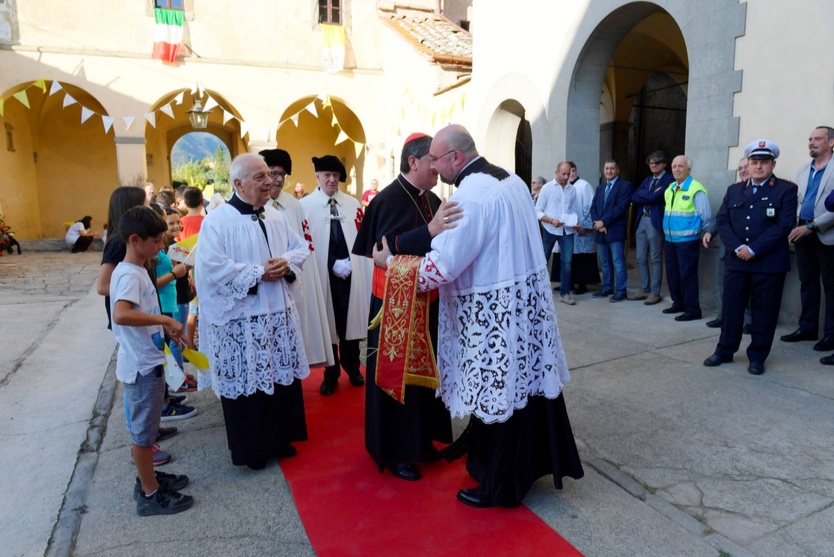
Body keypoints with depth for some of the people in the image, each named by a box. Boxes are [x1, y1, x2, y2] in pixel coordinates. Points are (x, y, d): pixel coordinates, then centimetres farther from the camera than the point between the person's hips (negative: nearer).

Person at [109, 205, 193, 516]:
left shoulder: (136, 270, 9)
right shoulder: (129, 275, -21)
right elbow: (120, 315, -38)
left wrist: (164, 327, 11)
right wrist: (166, 319, -32)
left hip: (147, 361, 10)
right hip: (142, 365, -10)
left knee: (145, 427, 21)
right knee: (143, 431, 4)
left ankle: (148, 479, 37)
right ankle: (150, 495, 18)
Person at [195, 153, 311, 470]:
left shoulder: (276, 218, 9)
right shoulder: (217, 221, -11)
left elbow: (300, 248, 13)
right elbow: (211, 267, -20)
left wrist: (286, 263, -9)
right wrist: (258, 273, -19)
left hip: (280, 315, 6)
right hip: (241, 320, -6)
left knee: (283, 376, 14)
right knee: (247, 382, 6)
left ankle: (280, 437, 33)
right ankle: (251, 449, 24)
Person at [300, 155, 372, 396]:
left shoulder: (352, 204, 7)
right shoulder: (305, 205, -4)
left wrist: (349, 262, -6)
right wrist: (333, 265, -10)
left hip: (351, 273, 3)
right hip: (322, 275, -2)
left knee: (351, 320, 11)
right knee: (327, 323, 8)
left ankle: (352, 368, 28)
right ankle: (331, 374, 22)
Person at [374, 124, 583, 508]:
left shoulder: (469, 196, -20)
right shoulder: (512, 180, 8)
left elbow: (441, 266, -22)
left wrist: (390, 261, -8)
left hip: (493, 312, -9)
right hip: (527, 299, 9)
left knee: (495, 396, 5)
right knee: (529, 385, 20)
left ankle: (498, 486, 23)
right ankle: (537, 460, 39)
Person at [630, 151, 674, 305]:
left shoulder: (669, 180, -5)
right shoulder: (647, 180, 18)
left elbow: (654, 197, -19)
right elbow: (634, 198, 5)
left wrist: (642, 194, -4)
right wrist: (649, 196, -8)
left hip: (655, 221, -7)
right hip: (641, 220, 7)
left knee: (656, 259, 1)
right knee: (641, 259, 10)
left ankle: (655, 293, 7)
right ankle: (645, 290, 21)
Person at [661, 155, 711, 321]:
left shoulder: (696, 189, -12)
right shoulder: (670, 189, 12)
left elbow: (706, 216, -11)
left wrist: (699, 232, -1)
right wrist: (667, 230, 15)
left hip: (687, 240, -7)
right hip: (670, 239, 8)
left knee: (687, 275, -4)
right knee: (672, 274, 13)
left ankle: (692, 310, 4)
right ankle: (678, 303, 27)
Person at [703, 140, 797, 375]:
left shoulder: (786, 190, 0)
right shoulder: (734, 190, 12)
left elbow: (784, 225, -10)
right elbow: (722, 220, 5)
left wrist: (753, 249, -16)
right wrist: (737, 247, -9)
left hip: (769, 264, -3)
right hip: (737, 261, 3)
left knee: (764, 313, 5)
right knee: (731, 309, 9)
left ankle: (757, 357, 17)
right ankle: (725, 351, 21)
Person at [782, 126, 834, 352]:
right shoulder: (803, 171, 15)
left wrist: (811, 226, -19)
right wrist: (794, 225, 1)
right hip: (803, 232, 6)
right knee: (807, 282, 12)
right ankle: (807, 328, 21)